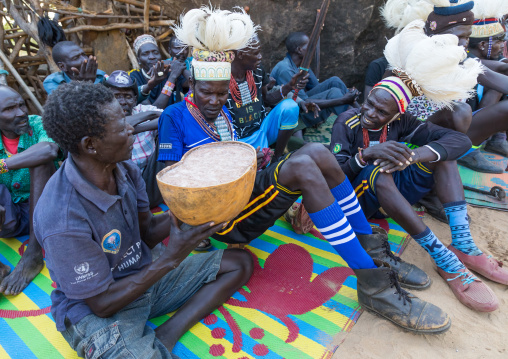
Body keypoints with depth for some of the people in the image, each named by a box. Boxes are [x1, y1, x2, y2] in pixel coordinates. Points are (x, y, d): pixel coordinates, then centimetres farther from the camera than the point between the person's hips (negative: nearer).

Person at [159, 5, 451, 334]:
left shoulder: (223, 112, 19)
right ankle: (374, 284, -28)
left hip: (248, 192, 7)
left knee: (317, 152, -15)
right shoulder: (175, 117, -2)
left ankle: (374, 250, -9)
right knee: (302, 167, -31)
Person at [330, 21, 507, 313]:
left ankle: (462, 245, -21)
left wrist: (412, 156, -34)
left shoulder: (400, 123, -3)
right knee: (378, 171, -37)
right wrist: (367, 154, -39)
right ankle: (445, 260, -33)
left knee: (440, 152, -12)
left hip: (393, 196, 4)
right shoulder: (348, 122, -11)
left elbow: (461, 140, -15)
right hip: (357, 199, -4)